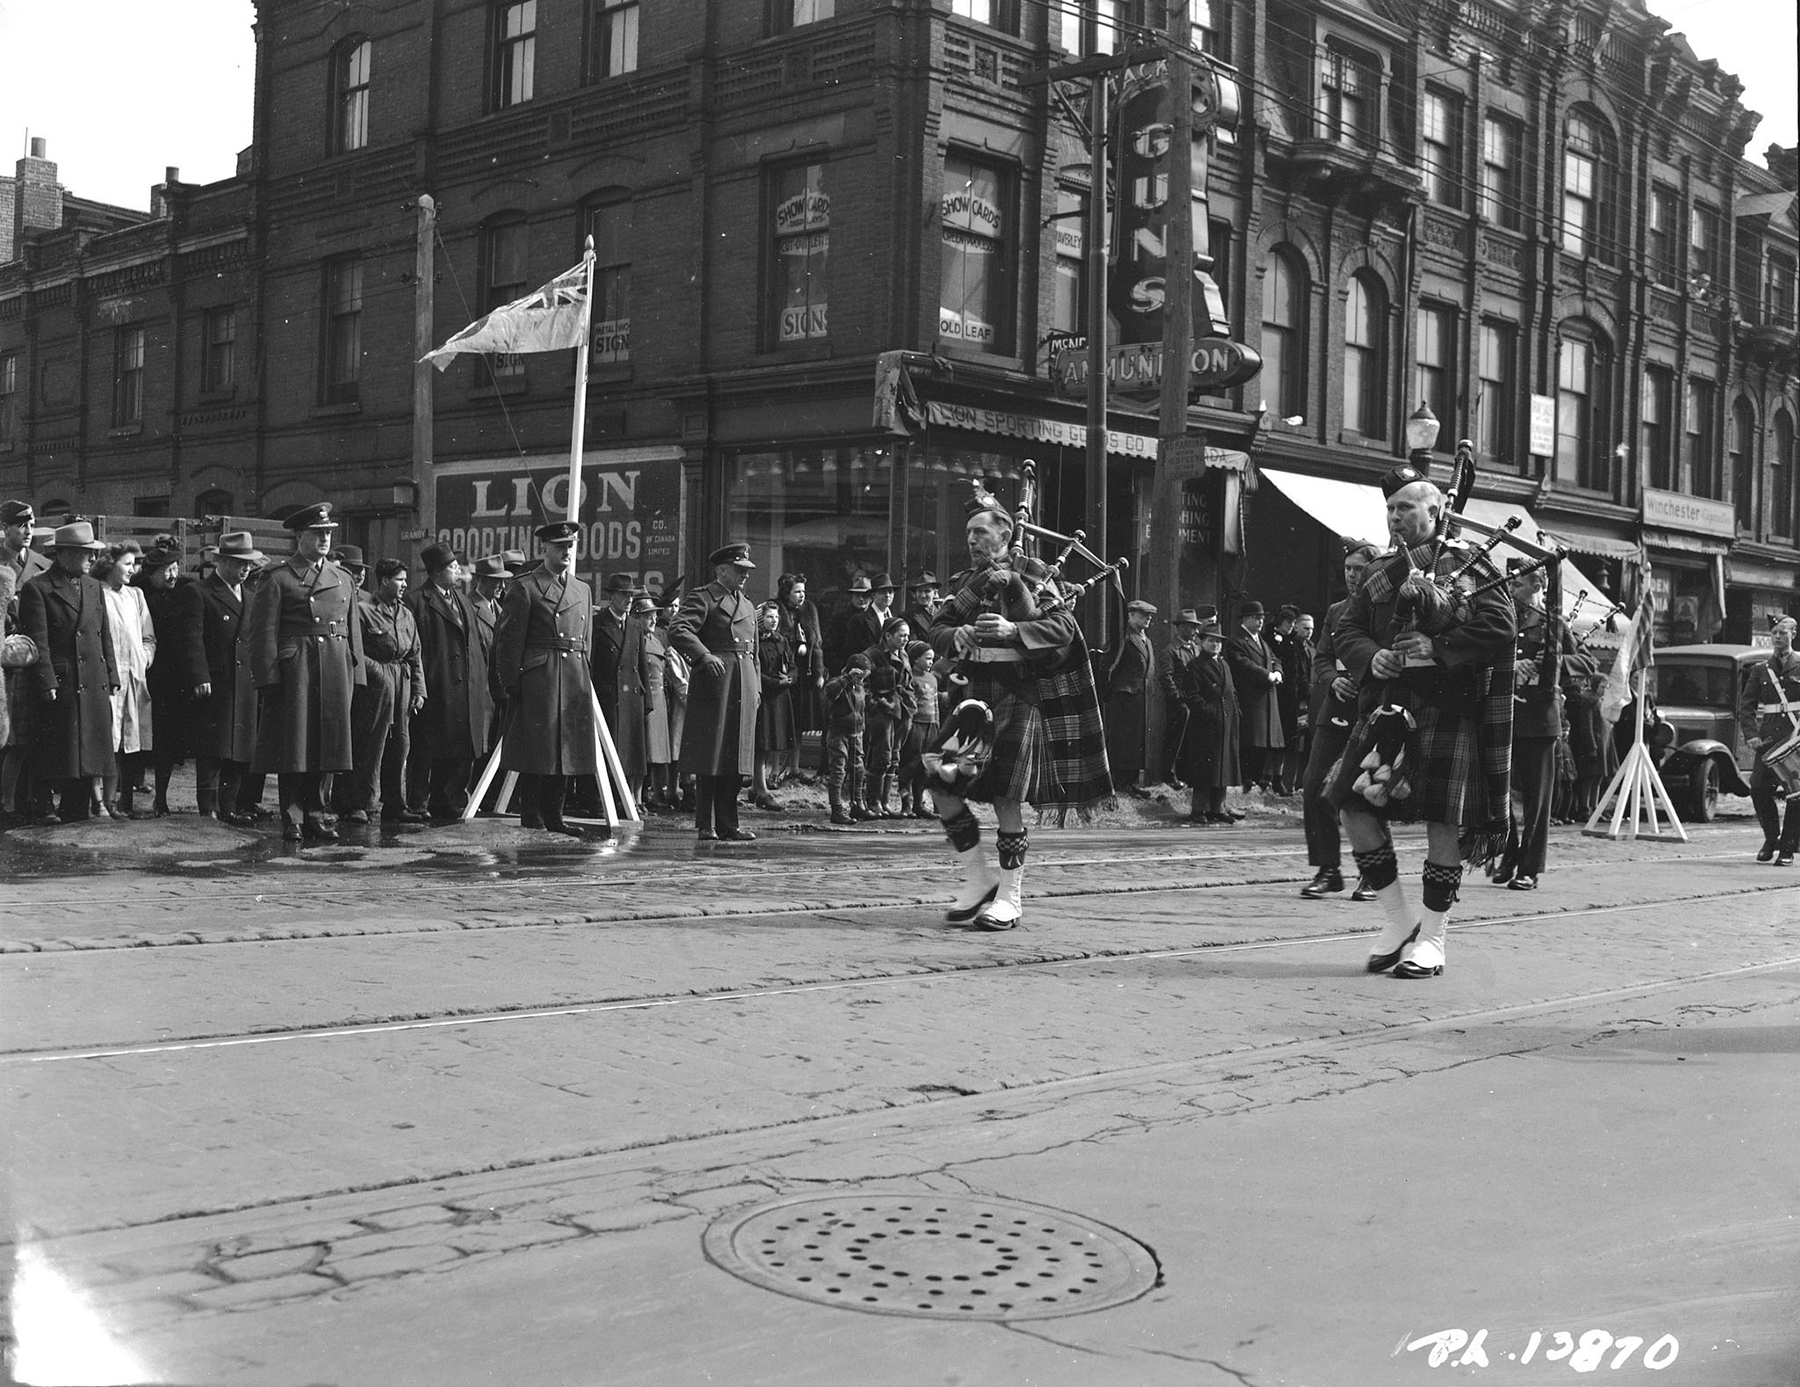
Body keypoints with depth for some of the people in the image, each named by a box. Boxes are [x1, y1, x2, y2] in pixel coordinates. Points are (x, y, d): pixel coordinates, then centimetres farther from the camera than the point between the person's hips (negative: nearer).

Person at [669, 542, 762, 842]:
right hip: (715, 682, -7)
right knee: (710, 760, -5)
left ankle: (728, 825, 12)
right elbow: (678, 632, -16)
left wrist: (756, 688, 17)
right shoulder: (702, 598, -2)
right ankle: (705, 826, 0)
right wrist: (705, 656, -28)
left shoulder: (747, 605, 23)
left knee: (737, 760, 7)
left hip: (744, 685, 7)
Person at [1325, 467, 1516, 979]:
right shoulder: (1378, 573, 16)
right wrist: (1372, 658, -7)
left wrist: (1436, 650, -17)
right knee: (1354, 806, -2)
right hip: (1386, 709, 5)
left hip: (1448, 711, -5)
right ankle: (1398, 918, 13)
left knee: (1444, 821, -3)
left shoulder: (1467, 566, -1)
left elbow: (1499, 627, -11)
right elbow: (1347, 632, 14)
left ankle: (1431, 937, 10)